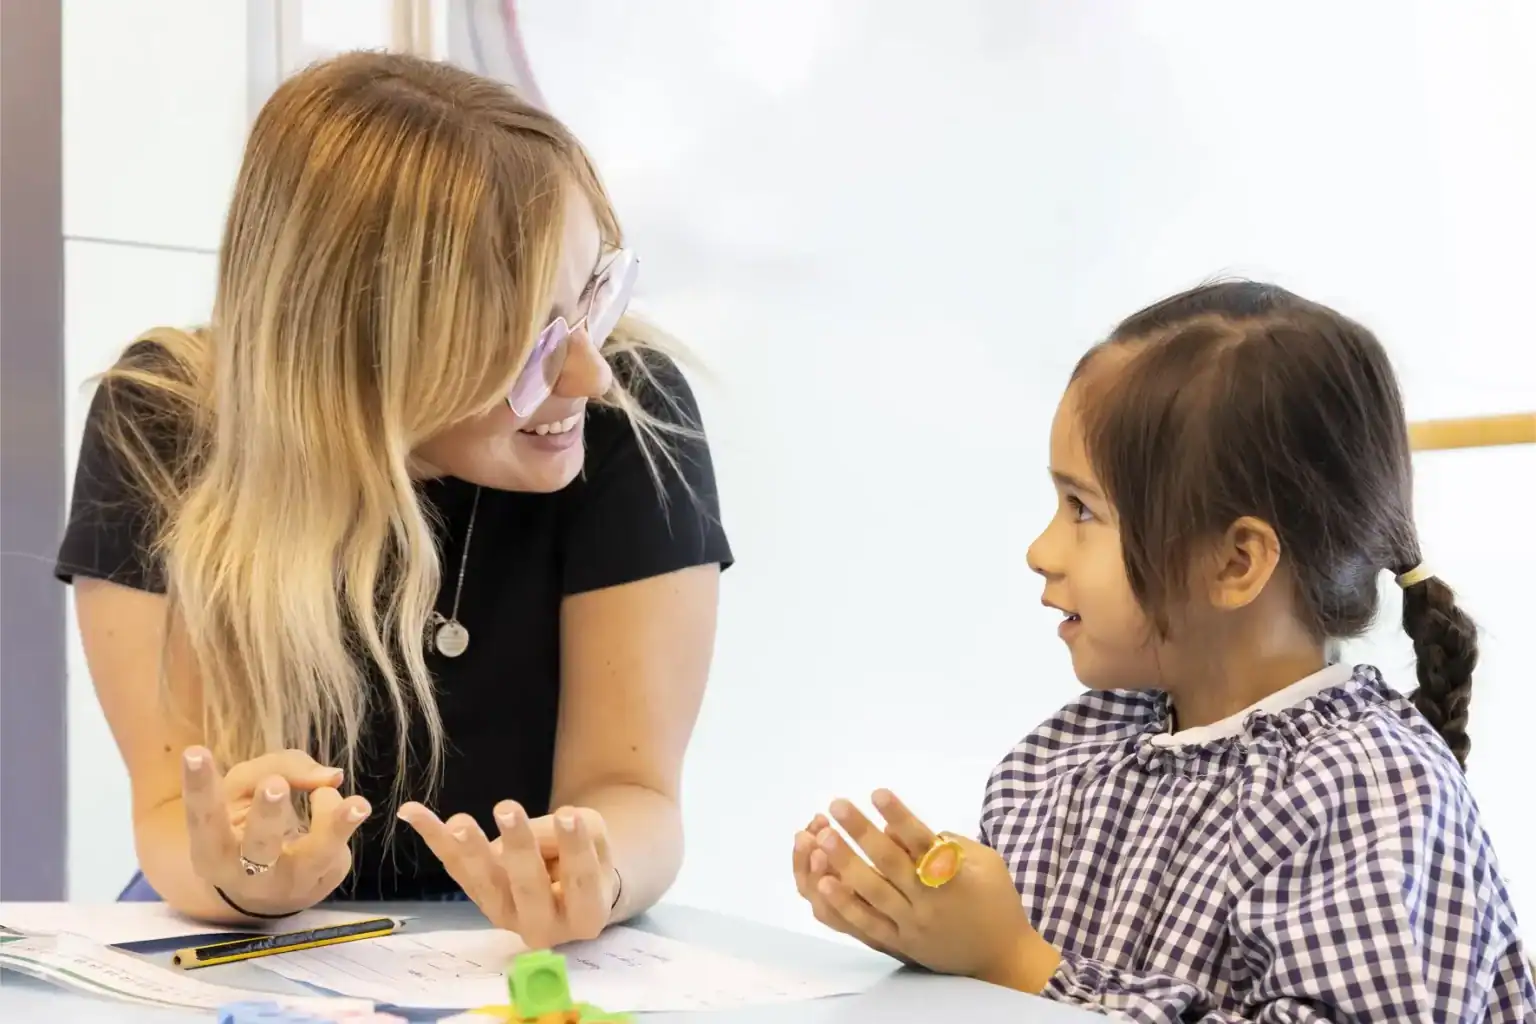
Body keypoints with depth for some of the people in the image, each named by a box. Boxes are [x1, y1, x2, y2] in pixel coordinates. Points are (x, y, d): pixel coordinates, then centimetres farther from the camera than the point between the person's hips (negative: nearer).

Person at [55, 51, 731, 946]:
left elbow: (631, 791, -16)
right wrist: (233, 873, -39)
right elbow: (175, 818, -17)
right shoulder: (161, 430, -15)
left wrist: (592, 873, -38)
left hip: (509, 960, 0)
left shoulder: (631, 416, -16)